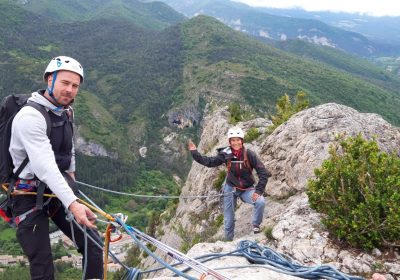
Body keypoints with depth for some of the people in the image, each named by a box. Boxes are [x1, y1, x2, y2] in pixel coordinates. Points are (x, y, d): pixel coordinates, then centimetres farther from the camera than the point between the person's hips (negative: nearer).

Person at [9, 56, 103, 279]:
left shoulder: (66, 112, 4)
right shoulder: (30, 116, -22)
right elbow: (44, 165, -34)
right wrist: (72, 204, -41)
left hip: (58, 190, 7)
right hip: (30, 196, -7)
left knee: (93, 245, -1)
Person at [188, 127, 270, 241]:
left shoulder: (249, 154, -17)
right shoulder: (226, 154, -12)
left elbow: (263, 173, -16)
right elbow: (209, 162, -4)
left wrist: (258, 191, -22)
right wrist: (194, 152, -11)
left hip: (247, 189, -1)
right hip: (230, 188, 1)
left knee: (260, 202, -28)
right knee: (229, 218, 7)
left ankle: (256, 226, -3)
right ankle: (228, 241, 28)